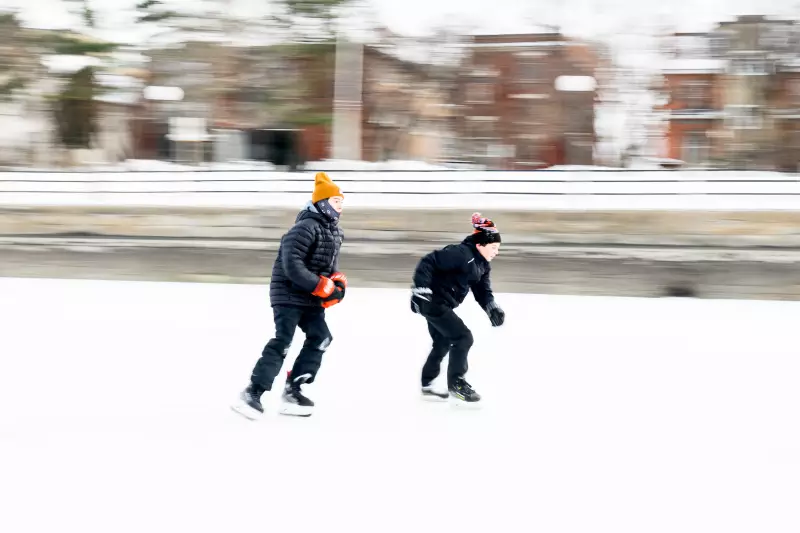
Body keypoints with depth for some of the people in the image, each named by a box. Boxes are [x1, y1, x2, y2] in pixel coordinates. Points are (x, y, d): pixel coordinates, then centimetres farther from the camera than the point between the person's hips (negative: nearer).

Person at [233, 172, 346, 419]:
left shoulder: (334, 231, 11)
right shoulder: (306, 228, -19)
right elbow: (292, 267, -26)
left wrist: (338, 281, 0)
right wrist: (323, 287, -25)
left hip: (310, 297, 9)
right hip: (289, 293, -9)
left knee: (320, 337, 1)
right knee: (282, 342, -16)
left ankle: (292, 391, 6)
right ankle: (253, 394, -16)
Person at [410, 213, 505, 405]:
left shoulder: (482, 265, 6)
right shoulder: (461, 253, -24)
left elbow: (482, 292, 6)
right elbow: (427, 263, -27)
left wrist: (493, 308, -12)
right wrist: (420, 289, -32)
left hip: (441, 305, 11)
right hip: (433, 302, -11)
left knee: (443, 344, 23)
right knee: (463, 337, -12)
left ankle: (427, 386, 38)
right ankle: (456, 385, -3)